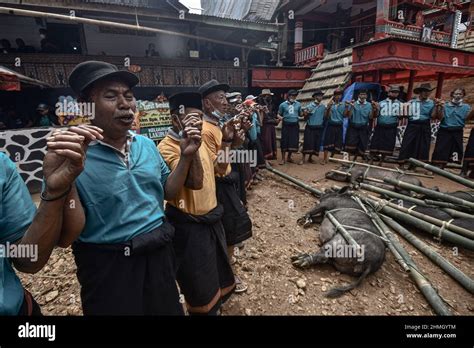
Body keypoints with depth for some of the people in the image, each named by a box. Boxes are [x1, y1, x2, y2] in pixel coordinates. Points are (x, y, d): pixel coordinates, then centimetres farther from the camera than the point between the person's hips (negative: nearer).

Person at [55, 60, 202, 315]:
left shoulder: (146, 145, 0)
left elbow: (168, 192, 6)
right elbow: (65, 237, -17)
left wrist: (185, 156, -7)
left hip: (159, 255, 6)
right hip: (110, 269, -5)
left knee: (168, 309, 26)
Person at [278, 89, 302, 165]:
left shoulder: (298, 104, 7)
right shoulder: (283, 104, 1)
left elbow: (300, 114, 12)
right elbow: (279, 114, 7)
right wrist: (280, 117, -16)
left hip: (295, 125, 2)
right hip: (286, 125, -2)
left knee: (294, 141, 4)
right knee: (284, 141, -2)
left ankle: (289, 157, 21)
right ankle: (283, 159, 8)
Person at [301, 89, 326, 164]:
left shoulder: (323, 106, 6)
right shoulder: (310, 106, -5)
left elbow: (325, 116, 8)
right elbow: (306, 118, -4)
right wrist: (305, 114, -22)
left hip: (319, 128, 4)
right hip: (310, 127, -4)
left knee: (316, 144, 6)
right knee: (307, 143, -8)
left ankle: (310, 158, 19)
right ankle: (303, 159, 1)